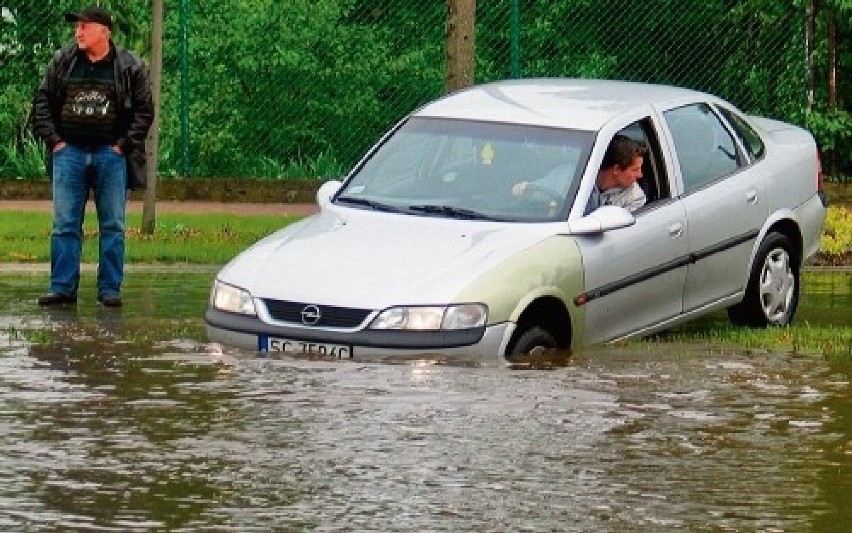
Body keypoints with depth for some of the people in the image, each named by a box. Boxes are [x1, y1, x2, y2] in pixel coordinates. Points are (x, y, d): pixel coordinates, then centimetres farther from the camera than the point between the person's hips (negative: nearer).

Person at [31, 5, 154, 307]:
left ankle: (110, 288, 6)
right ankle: (62, 288, 2)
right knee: (65, 224, 0)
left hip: (111, 155, -2)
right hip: (69, 152, 2)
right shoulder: (62, 62, 7)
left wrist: (124, 144, -6)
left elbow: (144, 110, 2)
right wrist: (53, 140, 0)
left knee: (112, 226, 1)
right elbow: (42, 102, 10)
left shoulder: (130, 68, 1)